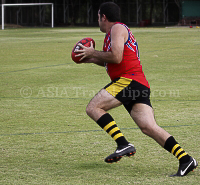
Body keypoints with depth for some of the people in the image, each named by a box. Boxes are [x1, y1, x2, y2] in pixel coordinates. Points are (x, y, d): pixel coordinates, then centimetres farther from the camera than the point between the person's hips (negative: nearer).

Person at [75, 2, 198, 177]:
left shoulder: (117, 28, 0)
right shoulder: (118, 30, 31)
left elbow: (116, 58, -13)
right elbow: (115, 62, 37)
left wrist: (93, 53, -1)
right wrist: (92, 59, 31)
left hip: (129, 80, -9)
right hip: (140, 85, 9)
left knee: (93, 108, -10)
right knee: (148, 127, -4)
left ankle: (123, 144, -21)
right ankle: (185, 159, -15)